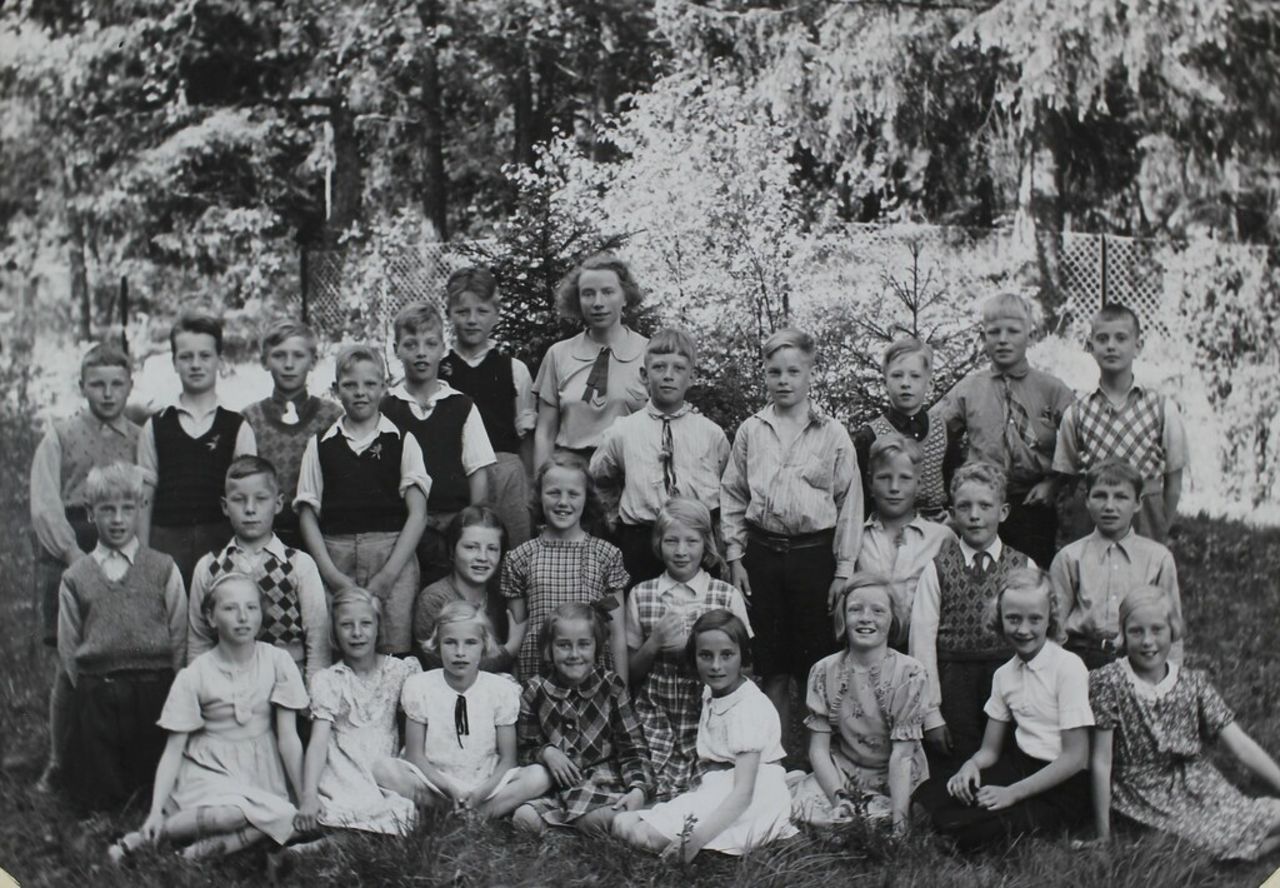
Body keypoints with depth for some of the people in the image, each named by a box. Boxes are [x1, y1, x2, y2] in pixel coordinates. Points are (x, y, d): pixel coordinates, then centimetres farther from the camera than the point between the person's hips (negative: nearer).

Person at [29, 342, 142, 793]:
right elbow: (44, 507, -2)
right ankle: (59, 762, 9)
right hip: (66, 557, -1)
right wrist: (76, 557, -12)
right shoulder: (59, 436, 6)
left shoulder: (142, 440, 11)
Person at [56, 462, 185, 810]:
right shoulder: (75, 578, 6)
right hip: (95, 698, 1)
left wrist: (169, 690, -1)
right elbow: (68, 647, 8)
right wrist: (88, 690, 2)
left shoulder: (163, 569, 3)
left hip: (155, 693, -1)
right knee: (98, 798, 6)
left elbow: (180, 637, 2)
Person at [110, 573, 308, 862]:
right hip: (209, 770, -2)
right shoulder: (195, 675, -6)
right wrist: (156, 811, -15)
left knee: (290, 820, -29)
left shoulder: (277, 661, -4)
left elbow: (288, 737, -2)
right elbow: (173, 748, -5)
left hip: (260, 772, 2)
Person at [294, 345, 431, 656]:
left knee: (395, 654, -8)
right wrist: (331, 573, -5)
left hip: (393, 553, -1)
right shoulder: (320, 445, 12)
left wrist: (387, 575, -8)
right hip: (335, 557, 1)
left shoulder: (402, 442, 8)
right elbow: (308, 514, 9)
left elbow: (417, 513, 2)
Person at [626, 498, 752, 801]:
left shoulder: (727, 596, -1)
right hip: (655, 717, 1)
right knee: (661, 795, -18)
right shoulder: (640, 596, 4)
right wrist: (654, 643, -10)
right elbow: (631, 672, 10)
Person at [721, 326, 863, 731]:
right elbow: (732, 496, 10)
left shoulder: (833, 434, 0)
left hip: (814, 552, -2)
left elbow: (850, 503, 0)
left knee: (817, 666, 1)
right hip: (763, 550, 2)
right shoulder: (751, 431, 5)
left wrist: (844, 570, -3)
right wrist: (734, 556, 4)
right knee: (773, 670, 7)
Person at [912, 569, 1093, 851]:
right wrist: (971, 765, -13)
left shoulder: (1068, 666, -11)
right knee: (928, 795, -18)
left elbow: (1076, 756, -14)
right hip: (1019, 769, 6)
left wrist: (1012, 793, -18)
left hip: (1063, 786, -6)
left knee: (962, 828, -26)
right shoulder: (1004, 674, 9)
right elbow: (990, 749, 12)